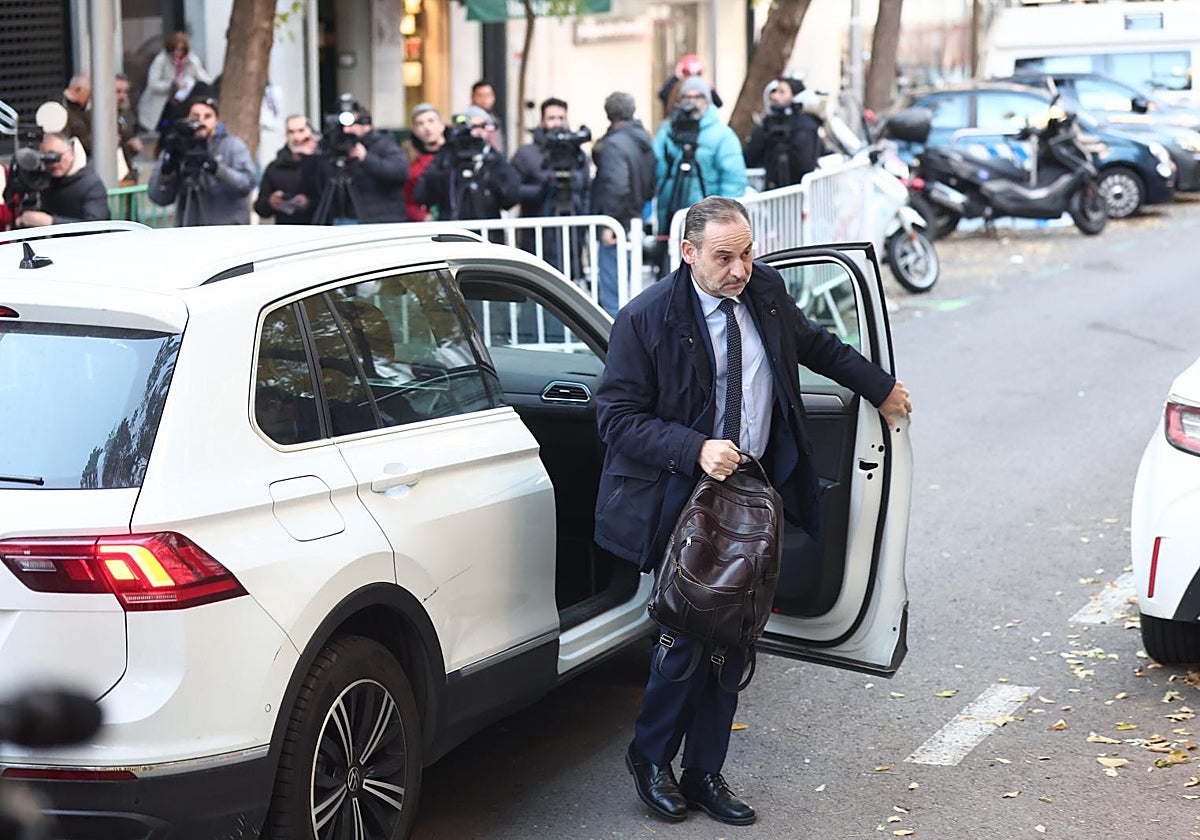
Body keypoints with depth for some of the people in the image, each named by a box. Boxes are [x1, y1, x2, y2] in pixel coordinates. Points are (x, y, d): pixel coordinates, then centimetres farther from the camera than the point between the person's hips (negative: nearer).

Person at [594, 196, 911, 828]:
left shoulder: (765, 290, 1)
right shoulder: (645, 319, -16)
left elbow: (813, 344, 22)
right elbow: (616, 417, -15)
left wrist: (880, 387, 29)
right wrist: (696, 449, -27)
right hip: (683, 498, -5)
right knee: (692, 633, -6)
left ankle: (703, 773, 21)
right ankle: (649, 755, 19)